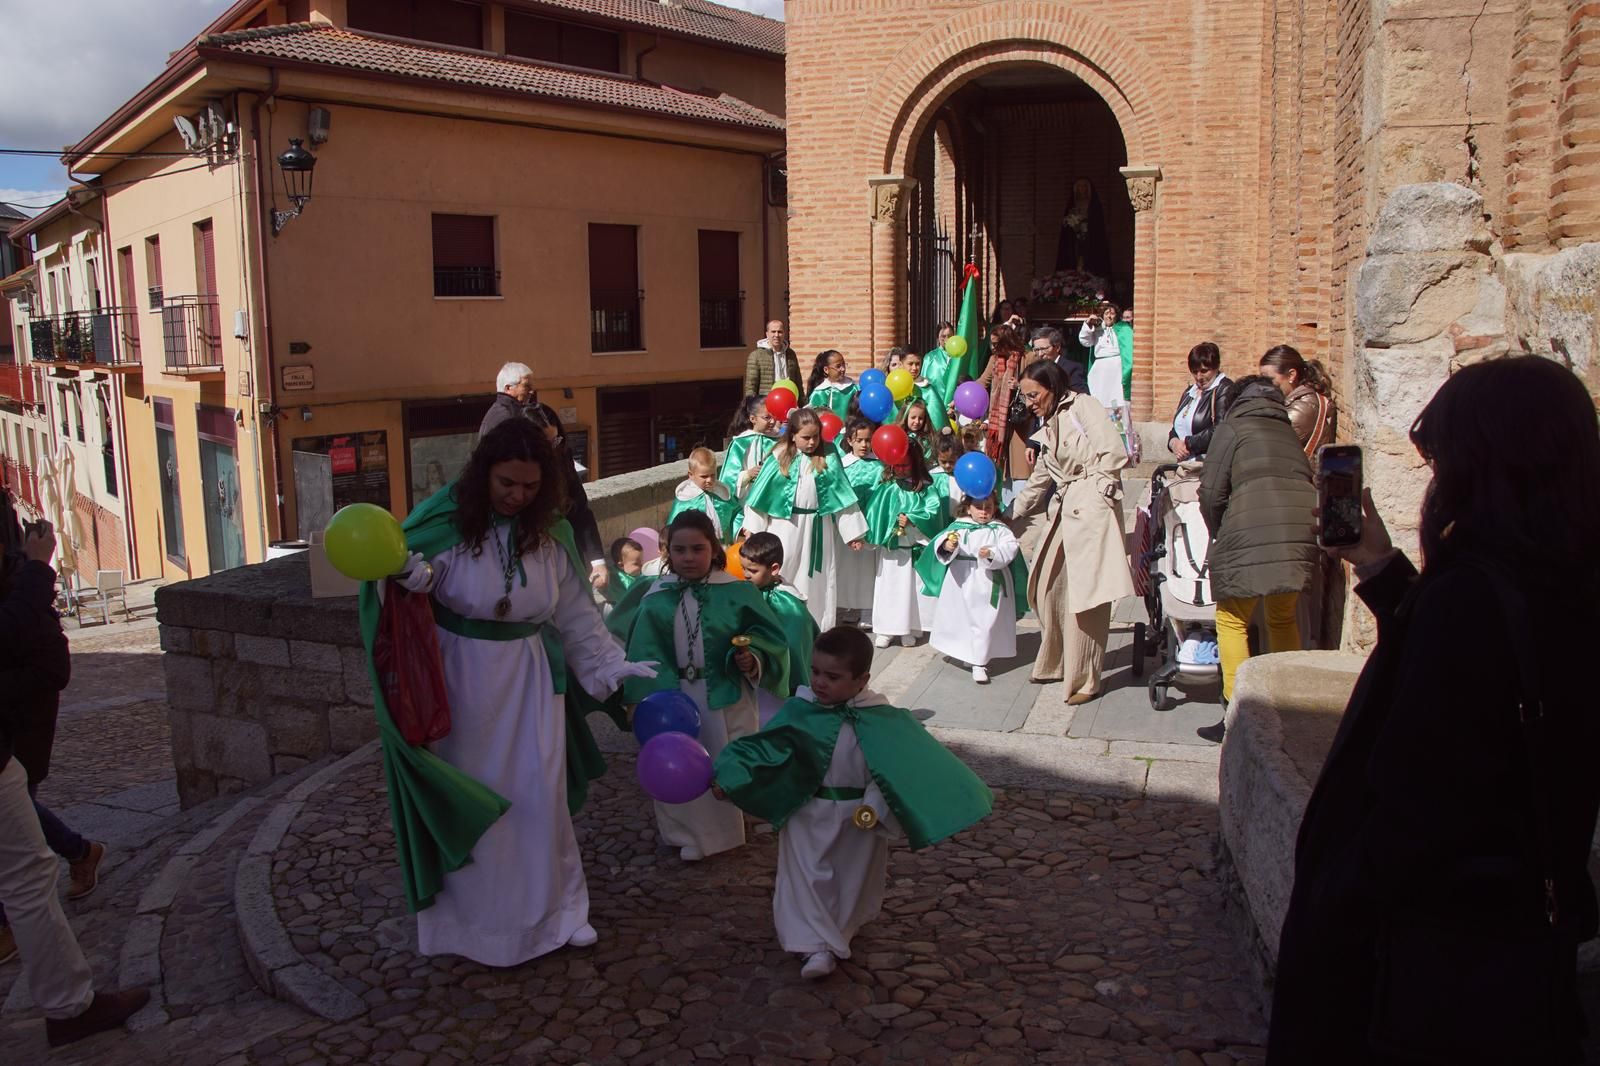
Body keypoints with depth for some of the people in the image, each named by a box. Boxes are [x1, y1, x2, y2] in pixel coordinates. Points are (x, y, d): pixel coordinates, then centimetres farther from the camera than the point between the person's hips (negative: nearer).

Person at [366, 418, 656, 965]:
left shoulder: (551, 533, -2)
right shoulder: (446, 521, -15)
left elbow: (575, 613, 7)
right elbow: (394, 567, -13)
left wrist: (610, 664, 4)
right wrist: (409, 575, -35)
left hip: (529, 678, 3)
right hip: (461, 678, -3)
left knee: (541, 792, 10)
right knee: (471, 795, 10)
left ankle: (554, 909, 29)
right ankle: (477, 917, 29)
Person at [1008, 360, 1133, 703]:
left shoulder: (1082, 407, -3)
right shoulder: (1048, 427, 22)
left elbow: (1115, 452, -14)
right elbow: (1039, 481, 29)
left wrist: (1094, 488, -5)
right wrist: (1010, 513, 28)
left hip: (1092, 507, -9)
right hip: (1064, 509, 9)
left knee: (1086, 594, -6)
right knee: (1047, 587, 10)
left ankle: (1085, 680, 1)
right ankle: (1055, 663, 26)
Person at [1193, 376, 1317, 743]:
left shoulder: (1233, 428, 8)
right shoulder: (1288, 433, 25)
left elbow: (1212, 492, 1)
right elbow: (1305, 482, 20)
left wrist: (1219, 536, 17)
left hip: (1250, 537, -6)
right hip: (1301, 533, 6)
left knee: (1232, 621, 4)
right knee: (1283, 618, 21)